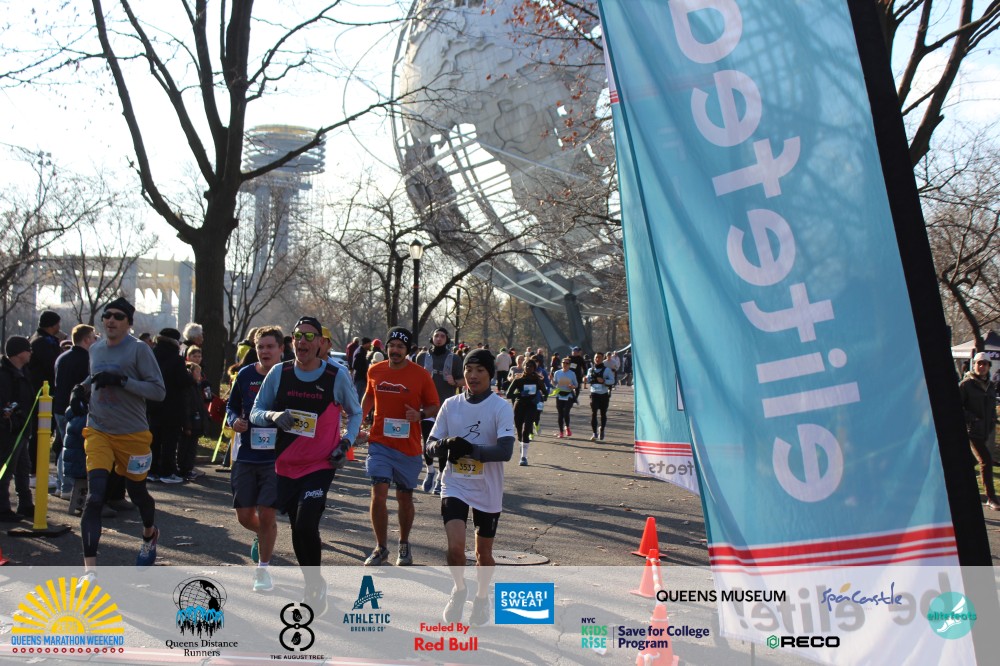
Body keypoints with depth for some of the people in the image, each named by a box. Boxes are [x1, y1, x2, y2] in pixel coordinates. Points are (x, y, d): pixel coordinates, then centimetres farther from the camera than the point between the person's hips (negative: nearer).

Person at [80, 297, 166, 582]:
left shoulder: (139, 349, -8)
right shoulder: (95, 348, 9)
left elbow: (159, 391, -14)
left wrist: (122, 380, -22)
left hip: (133, 434, -3)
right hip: (98, 431, 3)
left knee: (137, 493, 14)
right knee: (94, 496, -13)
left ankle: (150, 535, 46)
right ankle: (89, 569, -13)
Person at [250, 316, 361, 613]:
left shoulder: (337, 376, -7)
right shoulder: (279, 373, -2)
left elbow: (355, 413, 9)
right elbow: (255, 412, 3)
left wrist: (345, 443, -6)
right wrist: (273, 415, -19)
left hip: (321, 466, -3)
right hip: (286, 465, 3)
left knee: (305, 526, -17)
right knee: (298, 530, 11)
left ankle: (316, 586, 7)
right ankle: (314, 586, 31)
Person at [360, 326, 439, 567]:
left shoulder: (421, 375, -6)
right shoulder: (375, 371, 2)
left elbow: (434, 407, 0)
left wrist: (420, 415, -20)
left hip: (409, 446, -1)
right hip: (380, 443, 1)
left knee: (405, 497, 11)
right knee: (378, 493, -9)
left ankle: (404, 545, 31)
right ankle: (381, 548, 7)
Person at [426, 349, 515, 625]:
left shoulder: (501, 408, -9)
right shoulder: (451, 405, 2)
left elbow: (505, 451, -20)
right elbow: (430, 446, 3)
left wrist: (471, 449, -32)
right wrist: (445, 445, -20)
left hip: (488, 491, -1)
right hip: (455, 486, 1)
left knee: (484, 553, 13)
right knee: (455, 547, -14)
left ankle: (482, 598, 41)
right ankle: (459, 589, 18)